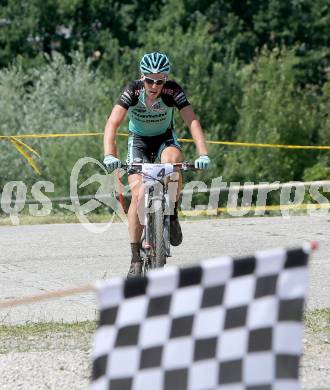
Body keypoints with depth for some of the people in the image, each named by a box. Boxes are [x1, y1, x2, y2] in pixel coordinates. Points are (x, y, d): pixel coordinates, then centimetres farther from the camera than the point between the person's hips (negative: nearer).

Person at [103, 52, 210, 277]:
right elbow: (113, 124, -34)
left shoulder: (173, 91, -26)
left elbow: (192, 122, -32)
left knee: (172, 160, -36)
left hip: (165, 138, 0)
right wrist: (109, 155, -50)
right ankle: (136, 258, -10)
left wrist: (203, 155, -46)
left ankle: (172, 215, -12)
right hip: (139, 140, 0)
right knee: (138, 194, -18)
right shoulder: (132, 91, -27)